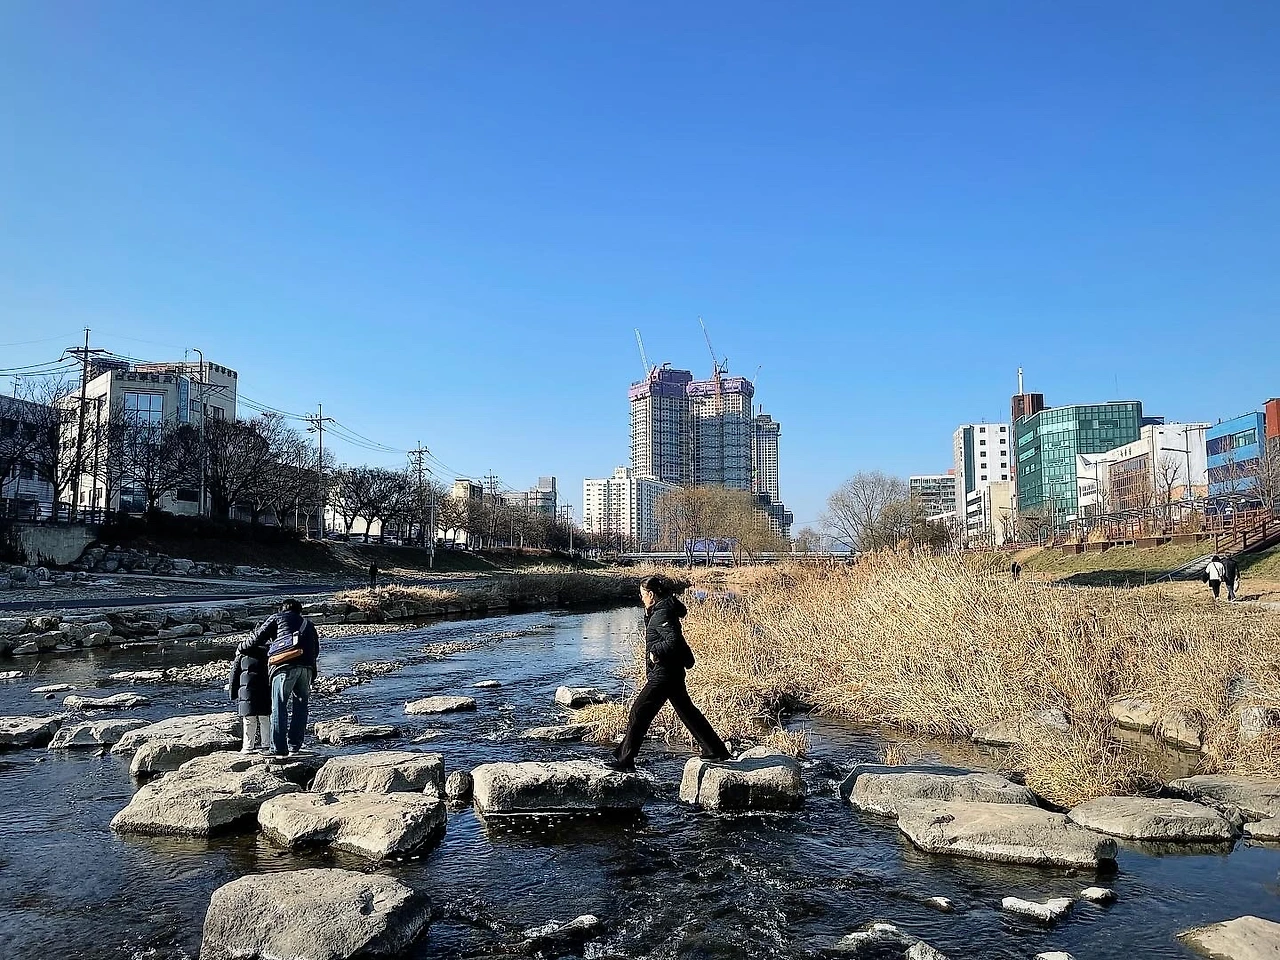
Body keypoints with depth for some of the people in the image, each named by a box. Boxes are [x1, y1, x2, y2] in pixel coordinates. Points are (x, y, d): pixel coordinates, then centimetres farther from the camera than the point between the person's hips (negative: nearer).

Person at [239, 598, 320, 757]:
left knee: (279, 707, -1)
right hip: (307, 668, 4)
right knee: (300, 707, 13)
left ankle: (280, 749, -5)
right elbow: (316, 651, 25)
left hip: (286, 666, -4)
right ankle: (295, 747, 12)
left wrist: (241, 649, 31)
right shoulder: (308, 624, 31)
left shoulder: (277, 618, 19)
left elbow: (257, 638, 16)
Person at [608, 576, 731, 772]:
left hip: (663, 675, -11)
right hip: (673, 672, 11)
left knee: (639, 712, -5)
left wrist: (655, 651, -18)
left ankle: (624, 759, -1)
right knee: (686, 711, 18)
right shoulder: (659, 611, 12)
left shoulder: (661, 614, -18)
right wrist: (648, 614, 10)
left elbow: (674, 640, -28)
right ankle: (716, 750, 26)